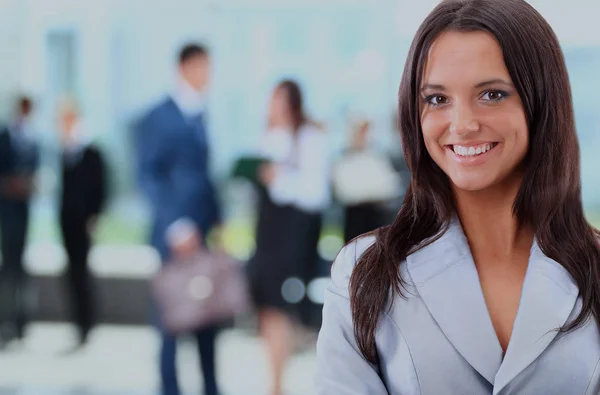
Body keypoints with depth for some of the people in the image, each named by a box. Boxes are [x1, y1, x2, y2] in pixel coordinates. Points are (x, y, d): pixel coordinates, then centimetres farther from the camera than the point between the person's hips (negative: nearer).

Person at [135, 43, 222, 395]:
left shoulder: (198, 116, 14)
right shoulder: (158, 118, -8)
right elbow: (148, 177, -13)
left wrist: (216, 221, 11)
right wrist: (177, 227, -18)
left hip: (204, 233, 7)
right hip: (176, 235, -7)